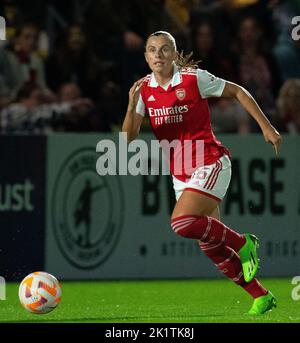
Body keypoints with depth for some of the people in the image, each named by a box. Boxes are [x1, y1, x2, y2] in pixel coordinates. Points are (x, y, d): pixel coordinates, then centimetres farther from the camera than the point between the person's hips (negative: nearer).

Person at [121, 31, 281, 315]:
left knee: (182, 222, -27)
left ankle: (243, 243, -6)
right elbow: (129, 137, -5)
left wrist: (266, 127, 0)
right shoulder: (144, 89, 3)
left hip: (210, 164, -6)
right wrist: (132, 104, -22)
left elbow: (237, 92, 1)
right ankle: (261, 296, 17)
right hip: (180, 173, 6)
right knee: (208, 244, 5)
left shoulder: (193, 78, -10)